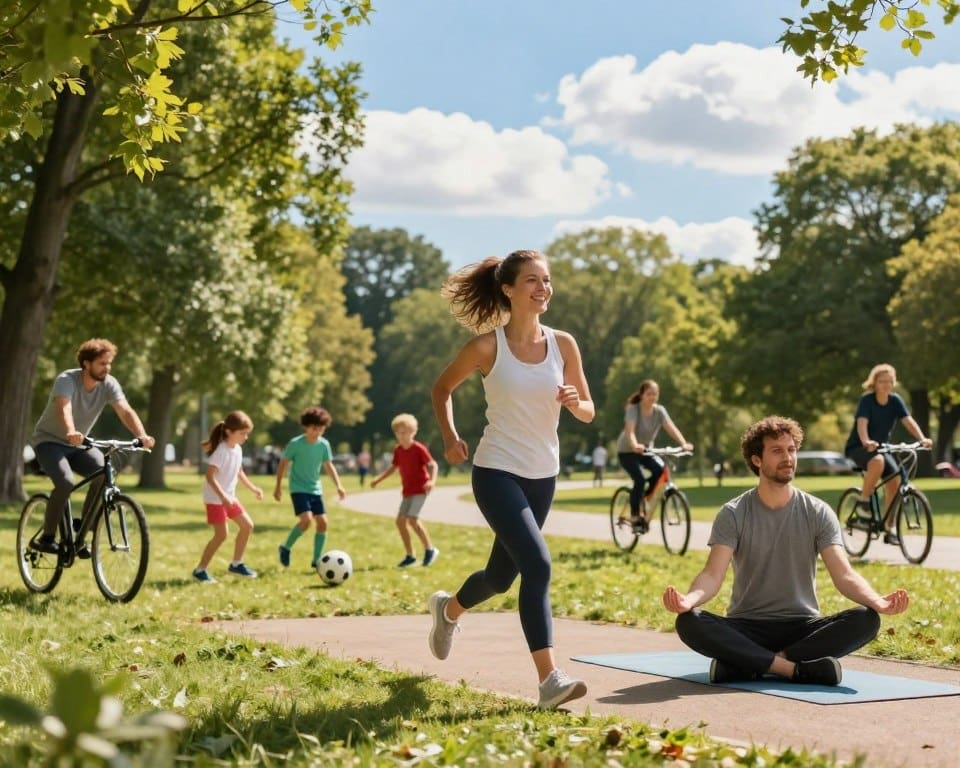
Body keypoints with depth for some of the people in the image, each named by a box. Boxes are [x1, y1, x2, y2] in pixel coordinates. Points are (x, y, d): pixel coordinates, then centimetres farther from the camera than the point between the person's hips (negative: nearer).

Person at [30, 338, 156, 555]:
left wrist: (141, 435, -43)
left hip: (78, 445, 5)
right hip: (49, 441, -5)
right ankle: (46, 537, -12)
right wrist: (71, 433, -64)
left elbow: (126, 411, -24)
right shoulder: (67, 380, -24)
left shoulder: (109, 384, -11)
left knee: (104, 474, -21)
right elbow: (64, 409, -43)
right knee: (65, 482, -30)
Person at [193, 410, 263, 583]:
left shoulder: (238, 449, 6)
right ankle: (200, 570, -3)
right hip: (215, 498, -9)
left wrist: (253, 488, 21)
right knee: (222, 534, -12)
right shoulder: (221, 451, -21)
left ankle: (236, 564, 21)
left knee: (247, 525, 9)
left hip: (229, 497, 9)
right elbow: (210, 476, -27)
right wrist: (223, 496, -35)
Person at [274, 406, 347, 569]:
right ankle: (285, 548, -1)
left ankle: (316, 560, 10)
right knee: (307, 519, -22)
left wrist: (338, 486, -1)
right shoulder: (295, 444, -13)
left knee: (322, 522, -2)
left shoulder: (324, 444, 0)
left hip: (315, 489, 5)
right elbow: (283, 464, -4)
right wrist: (278, 486, -3)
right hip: (298, 489, -5)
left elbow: (329, 466, 9)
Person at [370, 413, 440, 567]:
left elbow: (432, 464, -15)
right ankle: (410, 555, 12)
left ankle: (429, 549, -3)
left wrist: (432, 480, -31)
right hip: (407, 491, 8)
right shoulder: (398, 450, 8)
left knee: (412, 519, -19)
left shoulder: (419, 449, -12)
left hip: (420, 489, -8)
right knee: (400, 520, 3)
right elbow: (393, 467, 21)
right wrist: (378, 479, 13)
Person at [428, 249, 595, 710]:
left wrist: (575, 403, -17)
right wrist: (449, 437, -9)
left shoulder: (563, 344, 0)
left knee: (502, 575, 18)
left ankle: (447, 609, 50)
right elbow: (443, 388, 6)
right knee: (537, 565, -22)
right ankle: (549, 680, -22)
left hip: (542, 476, 5)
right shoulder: (488, 346, -10)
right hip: (497, 472, -5)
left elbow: (589, 412, 6)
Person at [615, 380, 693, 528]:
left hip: (646, 450, 4)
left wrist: (683, 444, -41)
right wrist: (635, 445, -58)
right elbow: (630, 430, -37)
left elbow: (671, 428, -23)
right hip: (627, 451, -4)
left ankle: (646, 497, 1)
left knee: (661, 469, -24)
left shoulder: (659, 410, -10)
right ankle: (635, 515, -10)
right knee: (639, 480, -24)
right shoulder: (633, 409, -22)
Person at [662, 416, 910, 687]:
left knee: (866, 619, -27)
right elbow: (713, 574, -14)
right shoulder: (733, 514, -2)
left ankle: (749, 664, -30)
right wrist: (689, 599, -38)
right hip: (747, 628, -1)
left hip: (802, 627, 1)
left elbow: (843, 574, -9)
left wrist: (877, 601, -32)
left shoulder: (818, 513, 1)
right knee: (689, 622, -31)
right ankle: (799, 669, -32)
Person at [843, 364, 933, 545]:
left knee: (894, 480, -13)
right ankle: (863, 500, -17)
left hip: (881, 447, 5)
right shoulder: (867, 400, -17)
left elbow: (908, 421, -16)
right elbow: (862, 423, -32)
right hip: (859, 447, -5)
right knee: (878, 461, -37)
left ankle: (889, 528, 0)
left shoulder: (895, 400, -4)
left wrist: (922, 438, -34)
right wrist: (866, 442, -52)